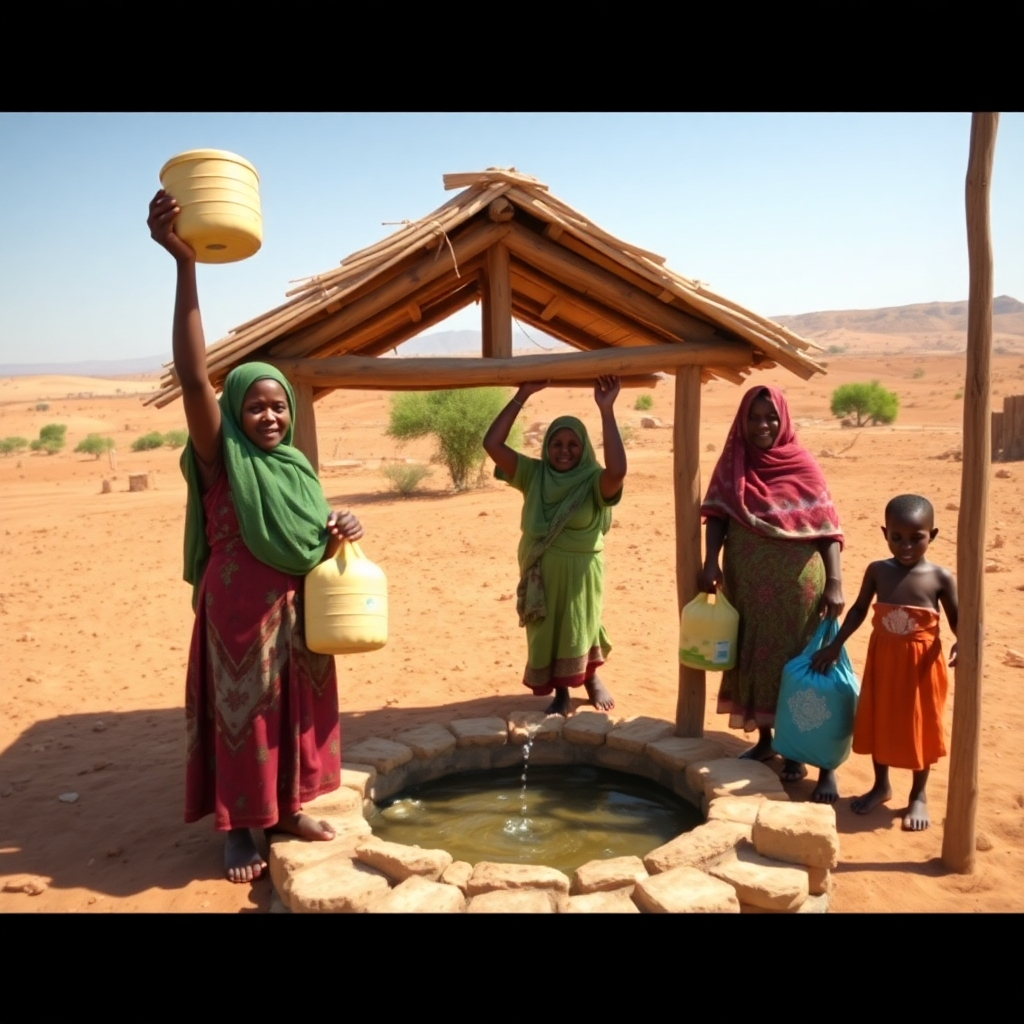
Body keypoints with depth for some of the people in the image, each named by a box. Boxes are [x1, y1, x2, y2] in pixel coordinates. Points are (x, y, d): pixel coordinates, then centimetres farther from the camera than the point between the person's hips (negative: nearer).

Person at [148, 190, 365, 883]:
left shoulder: (297, 467, 6)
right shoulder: (222, 459, -12)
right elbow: (193, 376, -28)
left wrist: (342, 534, -9)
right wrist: (185, 265, -36)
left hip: (298, 613, 6)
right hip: (239, 612, -6)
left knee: (297, 709, 15)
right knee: (243, 714, 6)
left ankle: (288, 809, 34)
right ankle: (240, 827, 23)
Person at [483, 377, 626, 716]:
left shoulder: (593, 481, -12)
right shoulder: (533, 474, -3)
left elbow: (617, 471, -35)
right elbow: (492, 444, -12)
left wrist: (606, 411, -36)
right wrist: (522, 395, -18)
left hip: (579, 572, -3)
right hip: (540, 571, 3)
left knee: (578, 629, 13)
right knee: (545, 632, 12)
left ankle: (592, 678, 42)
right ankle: (560, 693, 32)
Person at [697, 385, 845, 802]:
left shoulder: (802, 465, -6)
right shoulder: (733, 464, 4)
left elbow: (827, 527, -8)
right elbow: (717, 514, 0)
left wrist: (835, 582, -17)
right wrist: (710, 561, -16)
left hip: (796, 584, -4)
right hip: (748, 584, 4)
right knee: (754, 661, 14)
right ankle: (765, 740, 31)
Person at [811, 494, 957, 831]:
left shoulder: (940, 577, -12)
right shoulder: (877, 571, -4)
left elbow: (958, 620, -7)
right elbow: (859, 610, 7)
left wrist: (962, 645, -29)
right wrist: (834, 645, 4)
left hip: (921, 663, -3)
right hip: (882, 660, 3)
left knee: (919, 727, 9)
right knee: (878, 723, 14)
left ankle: (918, 795, 28)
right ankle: (881, 786, 34)